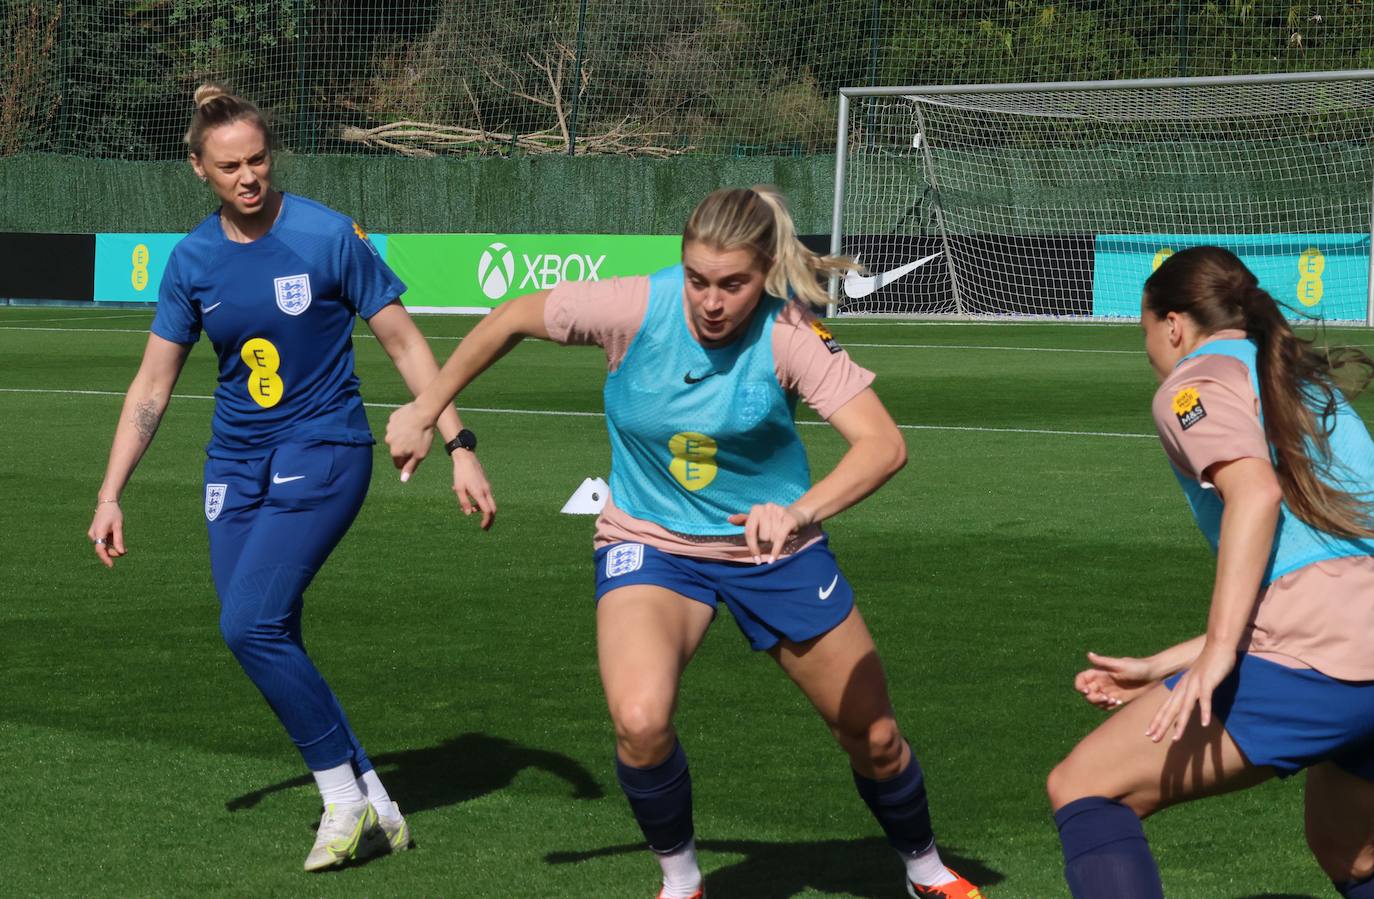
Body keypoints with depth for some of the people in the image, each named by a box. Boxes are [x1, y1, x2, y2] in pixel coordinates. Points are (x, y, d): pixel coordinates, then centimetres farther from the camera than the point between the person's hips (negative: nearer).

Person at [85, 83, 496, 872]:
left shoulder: (329, 237, -11)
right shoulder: (193, 260, 2)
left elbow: (404, 342, -7)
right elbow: (153, 385, 8)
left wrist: (460, 447, -13)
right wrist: (111, 495, 3)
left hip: (324, 451, -5)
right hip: (237, 460, 5)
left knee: (250, 623, -20)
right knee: (270, 645, 0)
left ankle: (345, 796, -5)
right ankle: (375, 808, 13)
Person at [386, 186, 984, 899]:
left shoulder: (788, 335, -24)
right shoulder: (636, 308, -22)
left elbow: (883, 444, -33)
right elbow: (512, 319, -5)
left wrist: (799, 512, -50)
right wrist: (425, 412, 1)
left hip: (773, 545, 1)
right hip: (649, 542, 0)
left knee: (873, 736, 8)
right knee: (640, 720, -28)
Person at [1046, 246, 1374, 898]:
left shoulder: (1198, 380, 6)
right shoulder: (1311, 389, 31)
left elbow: (1256, 490, -15)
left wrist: (1218, 650, -22)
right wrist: (1160, 669, 32)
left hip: (1317, 654, -8)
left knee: (1082, 789, -1)